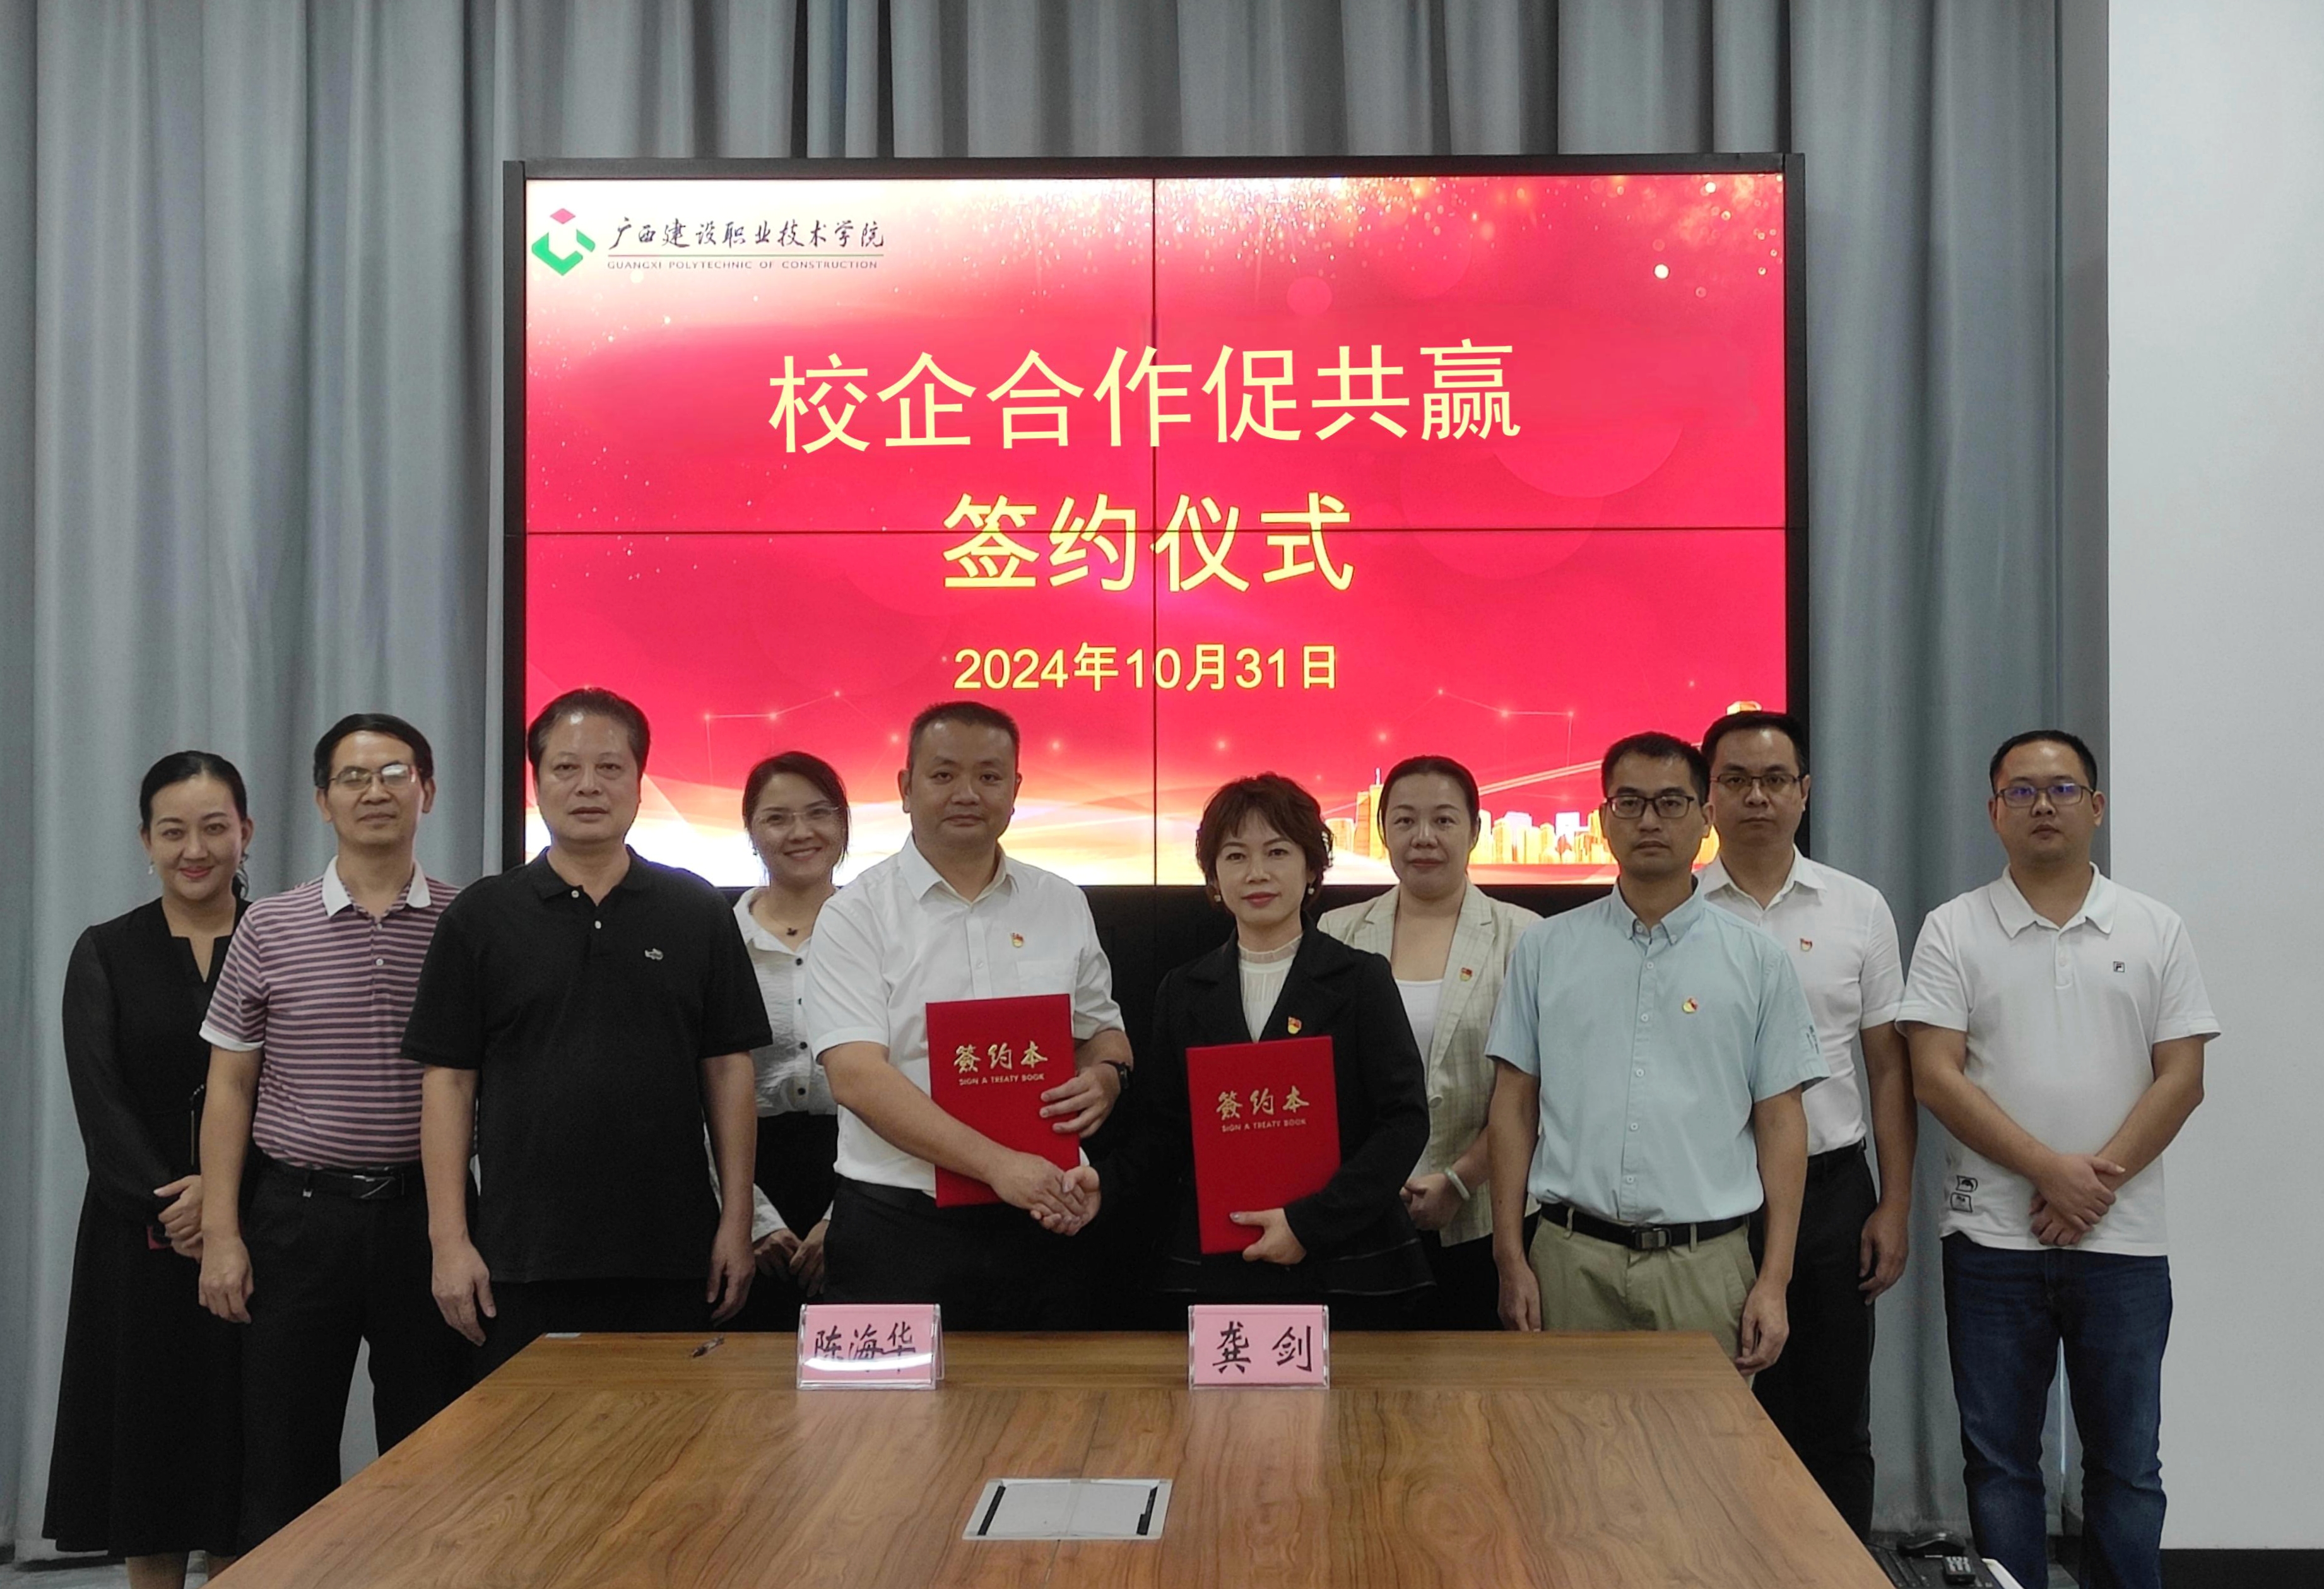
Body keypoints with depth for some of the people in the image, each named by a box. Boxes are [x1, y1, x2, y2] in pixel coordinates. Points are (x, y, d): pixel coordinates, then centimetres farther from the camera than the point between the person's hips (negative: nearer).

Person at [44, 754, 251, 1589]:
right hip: (138, 1234, 1)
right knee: (148, 1422, 6)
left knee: (237, 1428, 4)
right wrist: (165, 1205, -15)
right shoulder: (107, 952, 3)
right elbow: (99, 1098, -5)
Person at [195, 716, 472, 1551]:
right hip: (298, 1212, 0)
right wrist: (221, 1232, -3)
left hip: (423, 1209, 0)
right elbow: (230, 1087, 4)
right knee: (284, 1461, 7)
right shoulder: (269, 928, 3)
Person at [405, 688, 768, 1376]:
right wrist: (449, 1239, -3)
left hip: (672, 1256, 1)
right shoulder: (481, 918, 5)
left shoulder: (695, 910, 6)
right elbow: (448, 1081, 3)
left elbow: (728, 1069, 6)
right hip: (522, 1260, 0)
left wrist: (737, 1222, 0)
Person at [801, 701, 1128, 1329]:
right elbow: (856, 1077, -13)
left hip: (1040, 1223, 3)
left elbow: (1103, 1032, 20)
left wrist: (1104, 1078, -6)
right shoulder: (856, 915, -3)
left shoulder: (1062, 905, 10)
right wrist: (995, 1163, -21)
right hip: (897, 1229, -3)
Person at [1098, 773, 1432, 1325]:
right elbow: (1163, 1132, 8)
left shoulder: (1361, 979, 1)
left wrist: (1310, 1222, -14)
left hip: (1346, 1274, -2)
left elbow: (1406, 1120, -5)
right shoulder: (1184, 993, 10)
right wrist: (1099, 1186, -11)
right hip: (1210, 1273, 2)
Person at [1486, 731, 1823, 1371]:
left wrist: (1775, 1280, -2)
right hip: (1572, 1257, 1)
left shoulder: (1757, 960, 6)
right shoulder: (1546, 949, 8)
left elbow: (1781, 1121, 5)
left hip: (1706, 1264, 0)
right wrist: (1510, 1257, 1)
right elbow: (1514, 1104, 8)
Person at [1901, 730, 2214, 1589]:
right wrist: (2052, 1170, -14)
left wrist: (2100, 1179, -11)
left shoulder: (2156, 931, 6)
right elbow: (1936, 1076, -7)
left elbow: (2181, 1078, 1)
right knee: (1999, 1462, 7)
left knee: (2127, 1463, 8)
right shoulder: (1954, 931, 2)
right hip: (1994, 1238, -1)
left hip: (2123, 1240, 1)